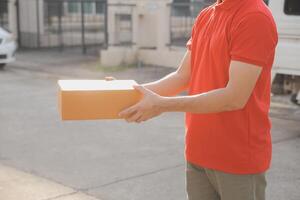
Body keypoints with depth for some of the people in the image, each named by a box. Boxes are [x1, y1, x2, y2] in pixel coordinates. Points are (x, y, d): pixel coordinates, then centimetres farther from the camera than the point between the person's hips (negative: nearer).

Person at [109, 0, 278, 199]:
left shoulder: (256, 17, -17)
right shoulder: (205, 16, 9)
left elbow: (235, 97, -22)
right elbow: (182, 77, 11)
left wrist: (163, 105, -23)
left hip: (238, 159, -7)